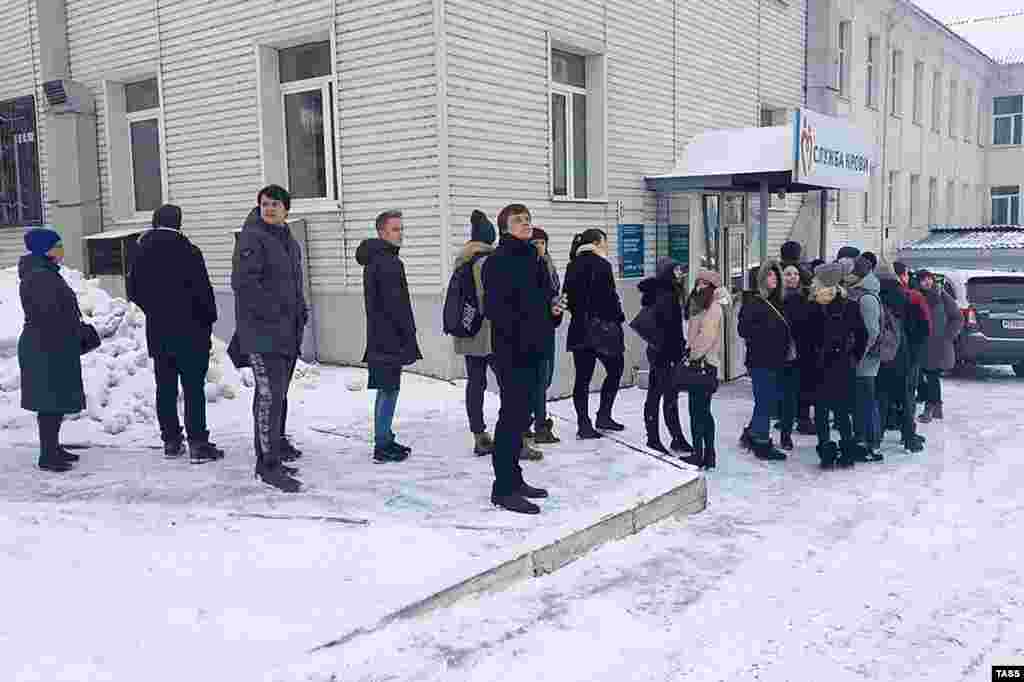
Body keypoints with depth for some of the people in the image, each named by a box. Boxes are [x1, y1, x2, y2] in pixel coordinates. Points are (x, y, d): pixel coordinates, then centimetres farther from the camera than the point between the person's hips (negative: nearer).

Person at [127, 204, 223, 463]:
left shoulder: (142, 254, 4)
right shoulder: (188, 252, -12)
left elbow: (133, 291, 11)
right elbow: (203, 291, -11)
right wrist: (209, 319, 2)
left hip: (158, 332, 5)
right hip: (190, 331, -5)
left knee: (165, 388, 12)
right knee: (193, 388, -2)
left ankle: (171, 441, 17)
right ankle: (198, 443, -3)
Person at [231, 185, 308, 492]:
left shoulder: (289, 242, 18)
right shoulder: (252, 238, -10)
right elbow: (244, 282, -19)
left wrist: (301, 312, 14)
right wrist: (274, 311, -19)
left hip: (289, 331, 9)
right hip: (262, 329, -9)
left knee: (279, 391, 21)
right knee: (269, 394, -12)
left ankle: (276, 442, 37)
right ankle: (268, 464, -10)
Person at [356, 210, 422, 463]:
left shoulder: (374, 260, 17)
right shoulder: (387, 262, -15)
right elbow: (396, 305, -19)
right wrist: (410, 337, -12)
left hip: (379, 338, 10)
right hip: (390, 339, -10)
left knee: (386, 390, 16)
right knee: (389, 390, -5)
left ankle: (384, 440, 24)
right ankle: (383, 446, -1)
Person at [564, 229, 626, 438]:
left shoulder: (573, 266, 10)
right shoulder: (601, 265, -11)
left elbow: (569, 297, 11)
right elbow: (610, 297, -13)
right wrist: (618, 319, -1)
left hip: (579, 330, 7)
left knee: (583, 377, 7)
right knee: (615, 368, 11)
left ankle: (584, 424, 7)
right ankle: (603, 416, 11)